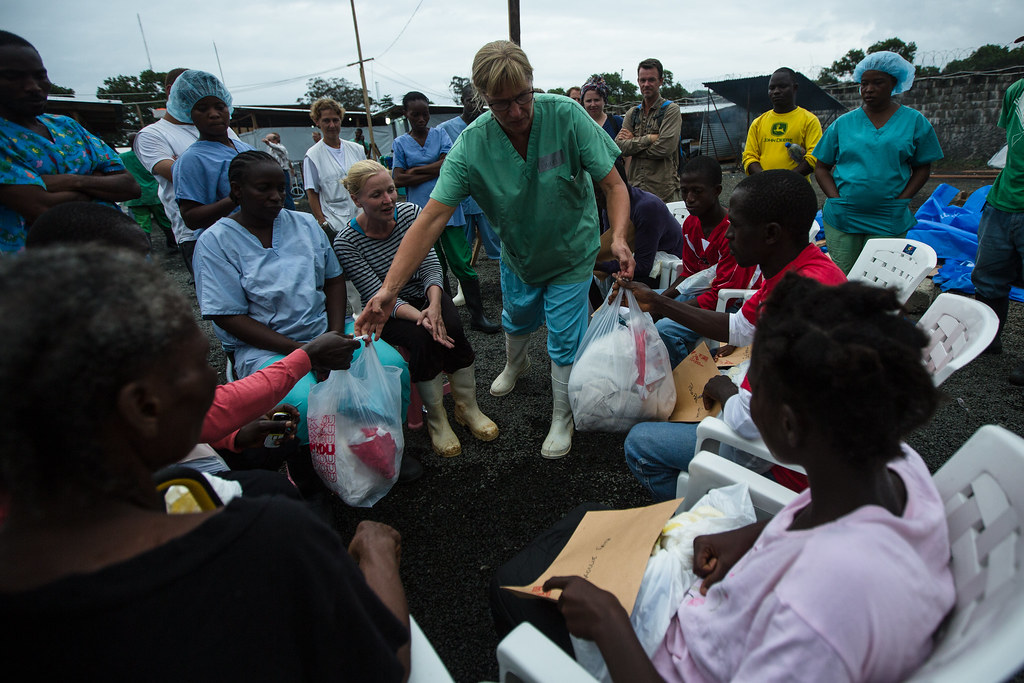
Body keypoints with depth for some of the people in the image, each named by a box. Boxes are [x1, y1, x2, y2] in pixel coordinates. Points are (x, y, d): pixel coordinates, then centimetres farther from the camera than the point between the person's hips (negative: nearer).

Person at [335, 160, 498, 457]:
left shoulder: (410, 212, -9)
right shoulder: (346, 242, -18)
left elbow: (430, 266, -11)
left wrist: (434, 305, -31)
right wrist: (420, 317, -38)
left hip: (424, 294, 3)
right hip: (387, 312, -3)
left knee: (451, 328, -28)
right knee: (422, 338, -32)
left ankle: (468, 408, -8)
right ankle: (436, 420, -12)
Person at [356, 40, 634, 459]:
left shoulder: (566, 116, -26)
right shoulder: (471, 144, -23)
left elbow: (613, 185, -23)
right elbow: (432, 218, -29)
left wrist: (618, 238, -44)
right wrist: (389, 290, -37)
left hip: (570, 254, -2)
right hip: (517, 255, 3)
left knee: (564, 341, 3)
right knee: (516, 321, 26)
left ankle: (562, 418, 28)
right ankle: (516, 364, 62)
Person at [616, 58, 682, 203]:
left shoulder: (671, 110, -1)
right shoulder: (632, 113, 15)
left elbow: (665, 148, -15)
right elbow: (620, 146, -1)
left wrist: (633, 142, -4)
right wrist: (650, 138, -11)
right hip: (636, 187, 4)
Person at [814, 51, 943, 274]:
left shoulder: (914, 121, 7)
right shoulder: (843, 123, 8)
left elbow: (922, 168, 8)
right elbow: (821, 167, 8)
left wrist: (900, 201, -6)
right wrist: (836, 198, -6)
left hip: (888, 222, 0)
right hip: (840, 220, 1)